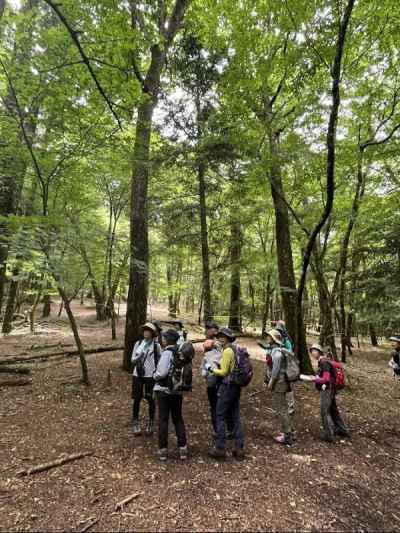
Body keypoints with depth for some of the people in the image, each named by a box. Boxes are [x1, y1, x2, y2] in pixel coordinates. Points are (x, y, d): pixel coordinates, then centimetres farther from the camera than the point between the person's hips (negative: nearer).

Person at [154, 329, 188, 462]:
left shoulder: (167, 352, -19)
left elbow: (162, 372, -24)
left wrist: (155, 376, -5)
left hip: (164, 390, -6)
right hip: (178, 391, 6)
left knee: (163, 420, 8)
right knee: (178, 419, 16)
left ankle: (163, 450, 16)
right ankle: (183, 448, 19)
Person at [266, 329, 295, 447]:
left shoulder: (276, 351, -18)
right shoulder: (278, 350, 10)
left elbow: (276, 369, -22)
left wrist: (271, 382, -14)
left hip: (279, 383, -9)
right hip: (285, 382, 9)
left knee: (280, 409, 0)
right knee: (287, 408, 17)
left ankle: (287, 437, 9)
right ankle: (290, 432, 29)